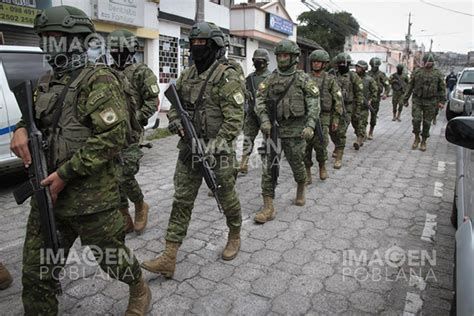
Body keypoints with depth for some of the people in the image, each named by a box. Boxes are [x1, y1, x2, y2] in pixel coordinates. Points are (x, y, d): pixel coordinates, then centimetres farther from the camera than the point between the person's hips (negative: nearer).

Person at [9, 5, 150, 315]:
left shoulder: (99, 80, -11)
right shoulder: (46, 82, 13)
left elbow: (113, 136, -20)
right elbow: (33, 115, 29)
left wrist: (66, 173, -19)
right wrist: (21, 129, 4)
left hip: (91, 197, -7)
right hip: (48, 195, 7)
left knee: (110, 255, 13)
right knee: (36, 271, 13)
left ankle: (140, 290, 42)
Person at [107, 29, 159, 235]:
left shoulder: (142, 72, -3)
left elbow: (152, 102, -8)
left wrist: (134, 119, -15)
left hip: (130, 135, -6)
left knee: (125, 177, -10)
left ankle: (141, 206, 19)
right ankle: (124, 220, 20)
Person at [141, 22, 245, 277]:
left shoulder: (226, 77, -12)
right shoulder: (186, 75, 10)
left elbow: (234, 120, -18)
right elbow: (175, 105, 19)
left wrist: (212, 148, -24)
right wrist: (175, 121, -4)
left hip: (218, 151, -6)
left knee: (226, 197, 12)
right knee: (181, 201, 5)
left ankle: (235, 237, 39)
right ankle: (168, 259, 11)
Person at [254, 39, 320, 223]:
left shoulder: (303, 79, -1)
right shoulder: (270, 79, 8)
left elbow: (314, 103, -7)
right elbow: (260, 100, 3)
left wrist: (310, 125, -21)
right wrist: (264, 120, -13)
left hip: (295, 130, -2)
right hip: (273, 129, 3)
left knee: (297, 164, 12)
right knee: (268, 167, -4)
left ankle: (301, 190, 43)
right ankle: (268, 208, 1)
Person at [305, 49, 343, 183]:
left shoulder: (330, 80, 1)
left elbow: (338, 100, 1)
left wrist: (336, 119, -4)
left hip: (322, 118, -2)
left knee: (320, 145, -8)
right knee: (306, 145, 0)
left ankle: (322, 166, 22)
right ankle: (307, 173, 13)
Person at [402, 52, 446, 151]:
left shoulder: (437, 74, 3)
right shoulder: (417, 72, 4)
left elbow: (442, 88, 6)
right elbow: (410, 86, 8)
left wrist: (441, 101, -3)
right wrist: (405, 99, 7)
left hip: (430, 102, 0)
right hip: (417, 100, 0)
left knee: (427, 122, 4)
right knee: (416, 120, -11)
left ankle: (424, 142, 17)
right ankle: (416, 138, 11)